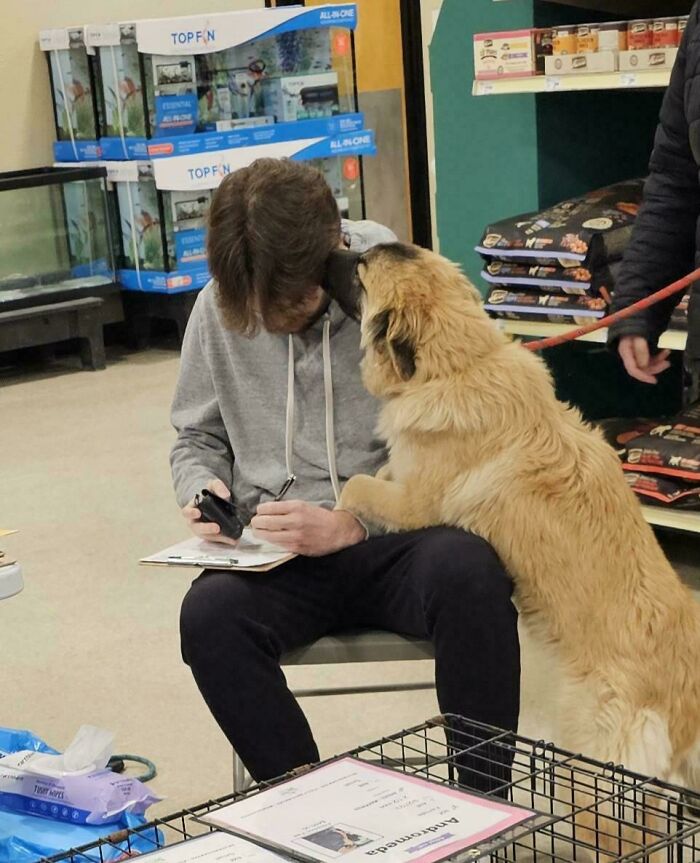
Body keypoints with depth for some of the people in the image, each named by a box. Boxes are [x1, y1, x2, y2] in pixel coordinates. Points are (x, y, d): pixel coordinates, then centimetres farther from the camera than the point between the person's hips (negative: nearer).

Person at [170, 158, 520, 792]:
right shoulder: (218, 309, 2)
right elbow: (198, 438, 18)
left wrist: (350, 525, -18)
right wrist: (203, 489, -5)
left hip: (395, 547, -2)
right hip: (278, 559, 2)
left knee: (468, 572, -35)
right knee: (209, 615, -31)